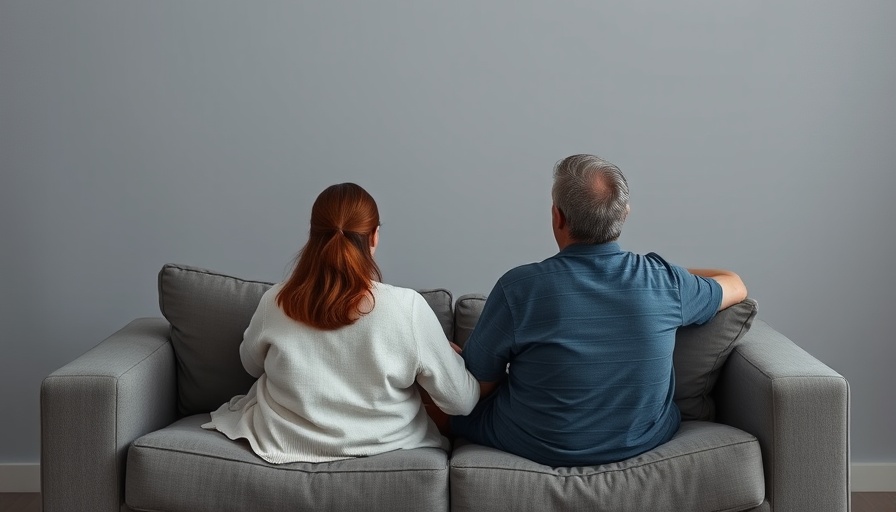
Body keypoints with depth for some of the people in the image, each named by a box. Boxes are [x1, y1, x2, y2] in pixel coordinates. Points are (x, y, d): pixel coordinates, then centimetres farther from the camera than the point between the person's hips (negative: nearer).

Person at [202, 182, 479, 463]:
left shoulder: (276, 302, -16)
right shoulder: (407, 307, -23)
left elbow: (252, 364, 6)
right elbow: (461, 401, -14)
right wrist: (452, 356, 7)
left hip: (285, 442, 1)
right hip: (382, 446, -1)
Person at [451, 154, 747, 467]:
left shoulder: (518, 288, -24)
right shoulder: (664, 280, -15)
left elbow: (480, 386, -11)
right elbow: (736, 287, 7)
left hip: (540, 448, -3)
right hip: (645, 440, 4)